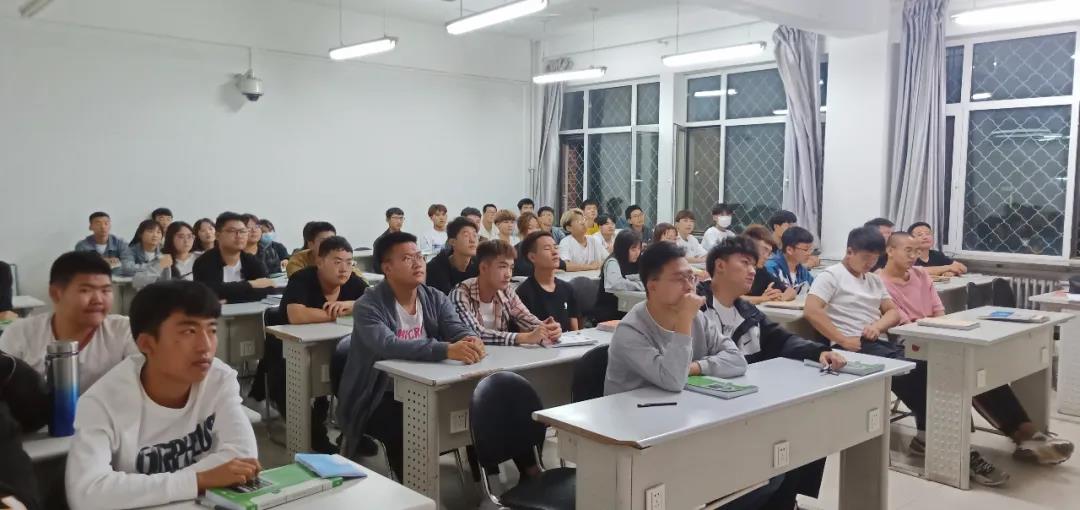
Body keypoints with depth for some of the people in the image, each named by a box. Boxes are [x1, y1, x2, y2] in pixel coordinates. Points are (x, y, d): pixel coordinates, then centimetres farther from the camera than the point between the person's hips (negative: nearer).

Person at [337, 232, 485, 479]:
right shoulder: (368, 306, -14)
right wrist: (446, 350, -43)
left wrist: (471, 341, -34)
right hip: (379, 398, -4)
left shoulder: (436, 298, 5)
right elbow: (388, 346, -31)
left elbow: (458, 330, -8)